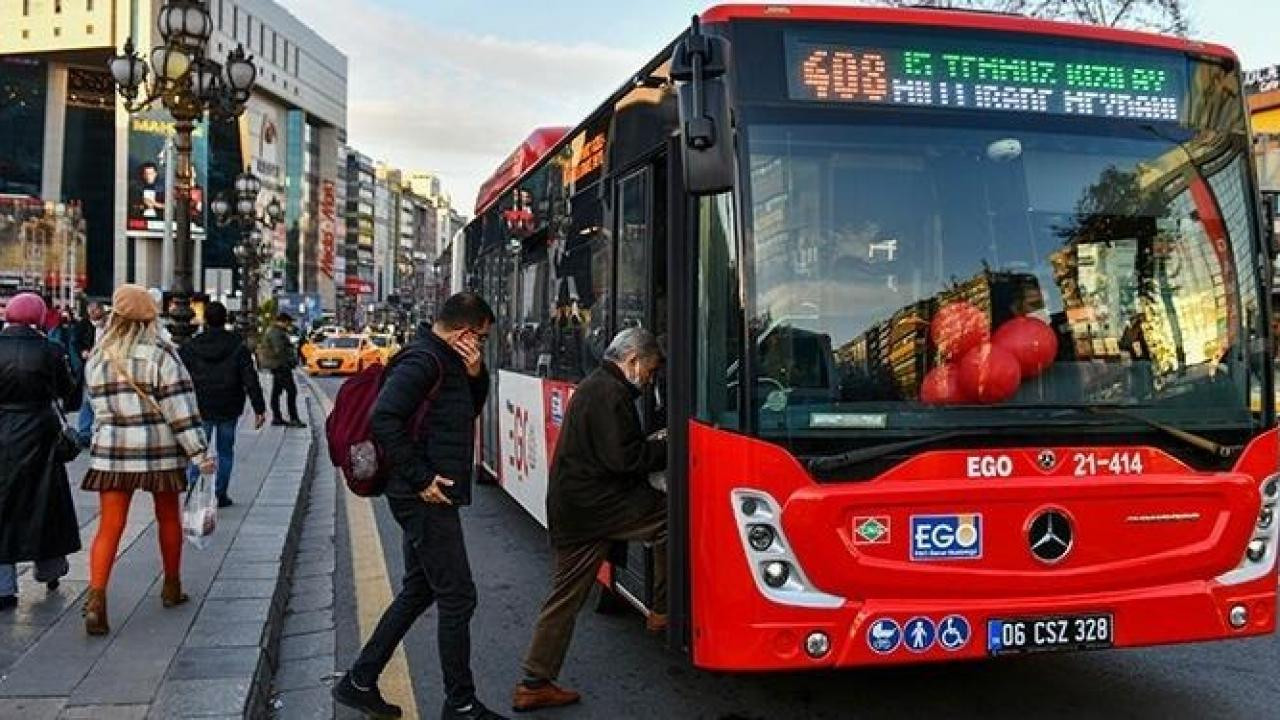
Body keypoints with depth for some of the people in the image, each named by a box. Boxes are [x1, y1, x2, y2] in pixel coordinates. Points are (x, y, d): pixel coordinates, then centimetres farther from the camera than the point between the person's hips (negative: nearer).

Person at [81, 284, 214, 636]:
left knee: (109, 526, 3)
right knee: (168, 517, 16)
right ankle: (172, 588, 29)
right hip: (160, 449, -2)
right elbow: (180, 408, -13)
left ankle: (96, 600, -10)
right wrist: (200, 452, -11)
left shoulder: (97, 358, 4)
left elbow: (99, 405, 13)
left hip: (111, 451, 2)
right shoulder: (161, 353, -10)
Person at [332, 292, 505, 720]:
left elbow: (471, 409, 22)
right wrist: (420, 479, -22)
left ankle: (359, 682, 26)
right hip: (426, 498, -11)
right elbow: (384, 419, -28)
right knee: (457, 598, -2)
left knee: (418, 591, 18)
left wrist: (476, 375, 1)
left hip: (426, 497, 11)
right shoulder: (423, 361, -18)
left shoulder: (446, 361, 13)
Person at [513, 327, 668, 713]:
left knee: (566, 595, 11)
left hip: (569, 508, 10)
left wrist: (651, 444, 12)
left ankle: (535, 684, 15)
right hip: (594, 505, -10)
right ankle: (664, 610, 4)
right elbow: (624, 459, -19)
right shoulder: (612, 393, -13)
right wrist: (667, 448, -7)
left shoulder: (593, 386, 20)